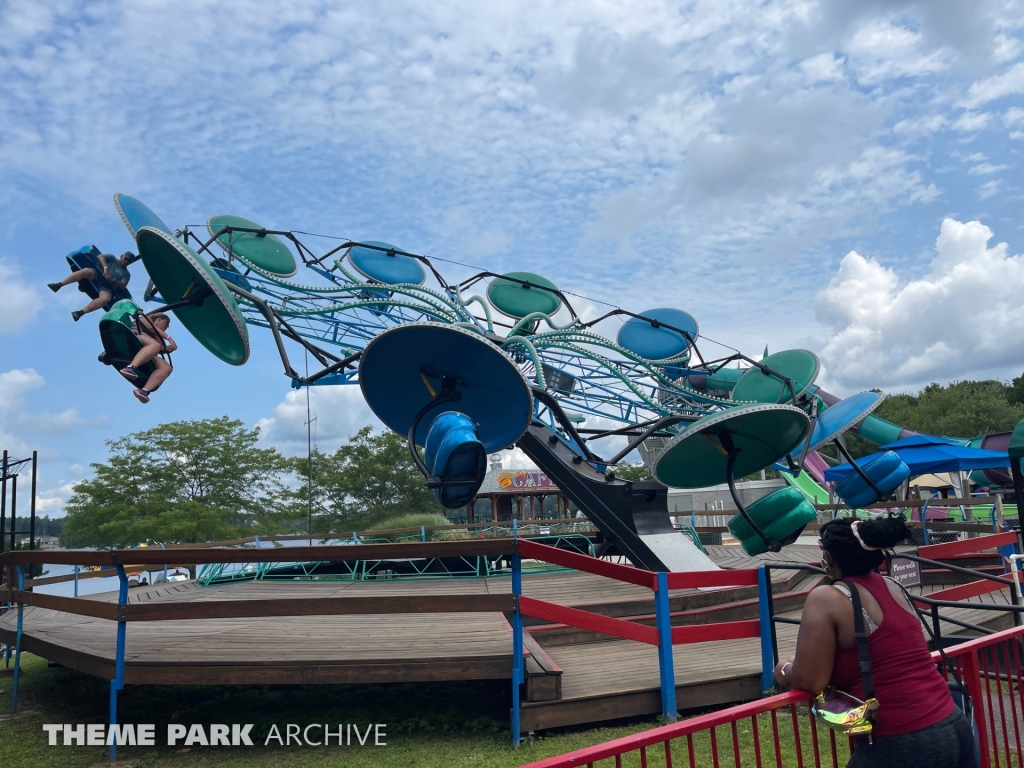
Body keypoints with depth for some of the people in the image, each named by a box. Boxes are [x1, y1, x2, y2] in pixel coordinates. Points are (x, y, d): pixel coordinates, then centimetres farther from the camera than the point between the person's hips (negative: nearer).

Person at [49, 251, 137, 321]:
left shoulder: (126, 273, 16)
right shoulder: (111, 258, 17)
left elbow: (123, 286, 2)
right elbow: (100, 256, -1)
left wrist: (112, 279, -16)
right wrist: (105, 267, -18)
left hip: (106, 287, 0)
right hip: (96, 275, 0)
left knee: (106, 298, -35)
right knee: (86, 271, -34)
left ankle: (80, 312, -39)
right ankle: (59, 285, -35)